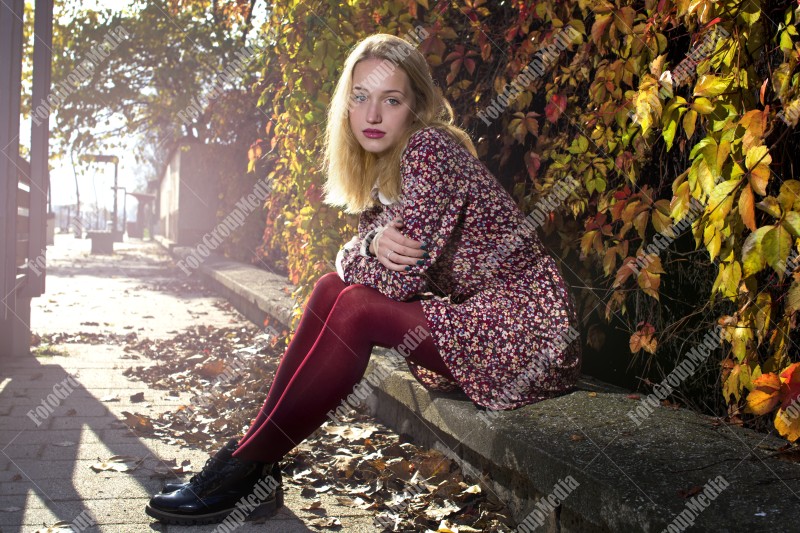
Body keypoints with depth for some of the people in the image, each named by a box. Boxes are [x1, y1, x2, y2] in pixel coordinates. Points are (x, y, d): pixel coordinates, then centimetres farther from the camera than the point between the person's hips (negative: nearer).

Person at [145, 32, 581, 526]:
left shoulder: (430, 148, -19)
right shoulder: (386, 163, 10)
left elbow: (399, 276, -23)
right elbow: (367, 249, 7)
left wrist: (350, 258, -3)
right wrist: (374, 242, -15)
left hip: (527, 335, -9)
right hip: (474, 318, 9)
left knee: (355, 308, -21)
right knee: (334, 288, -3)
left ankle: (249, 467, -11)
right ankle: (254, 455, -3)